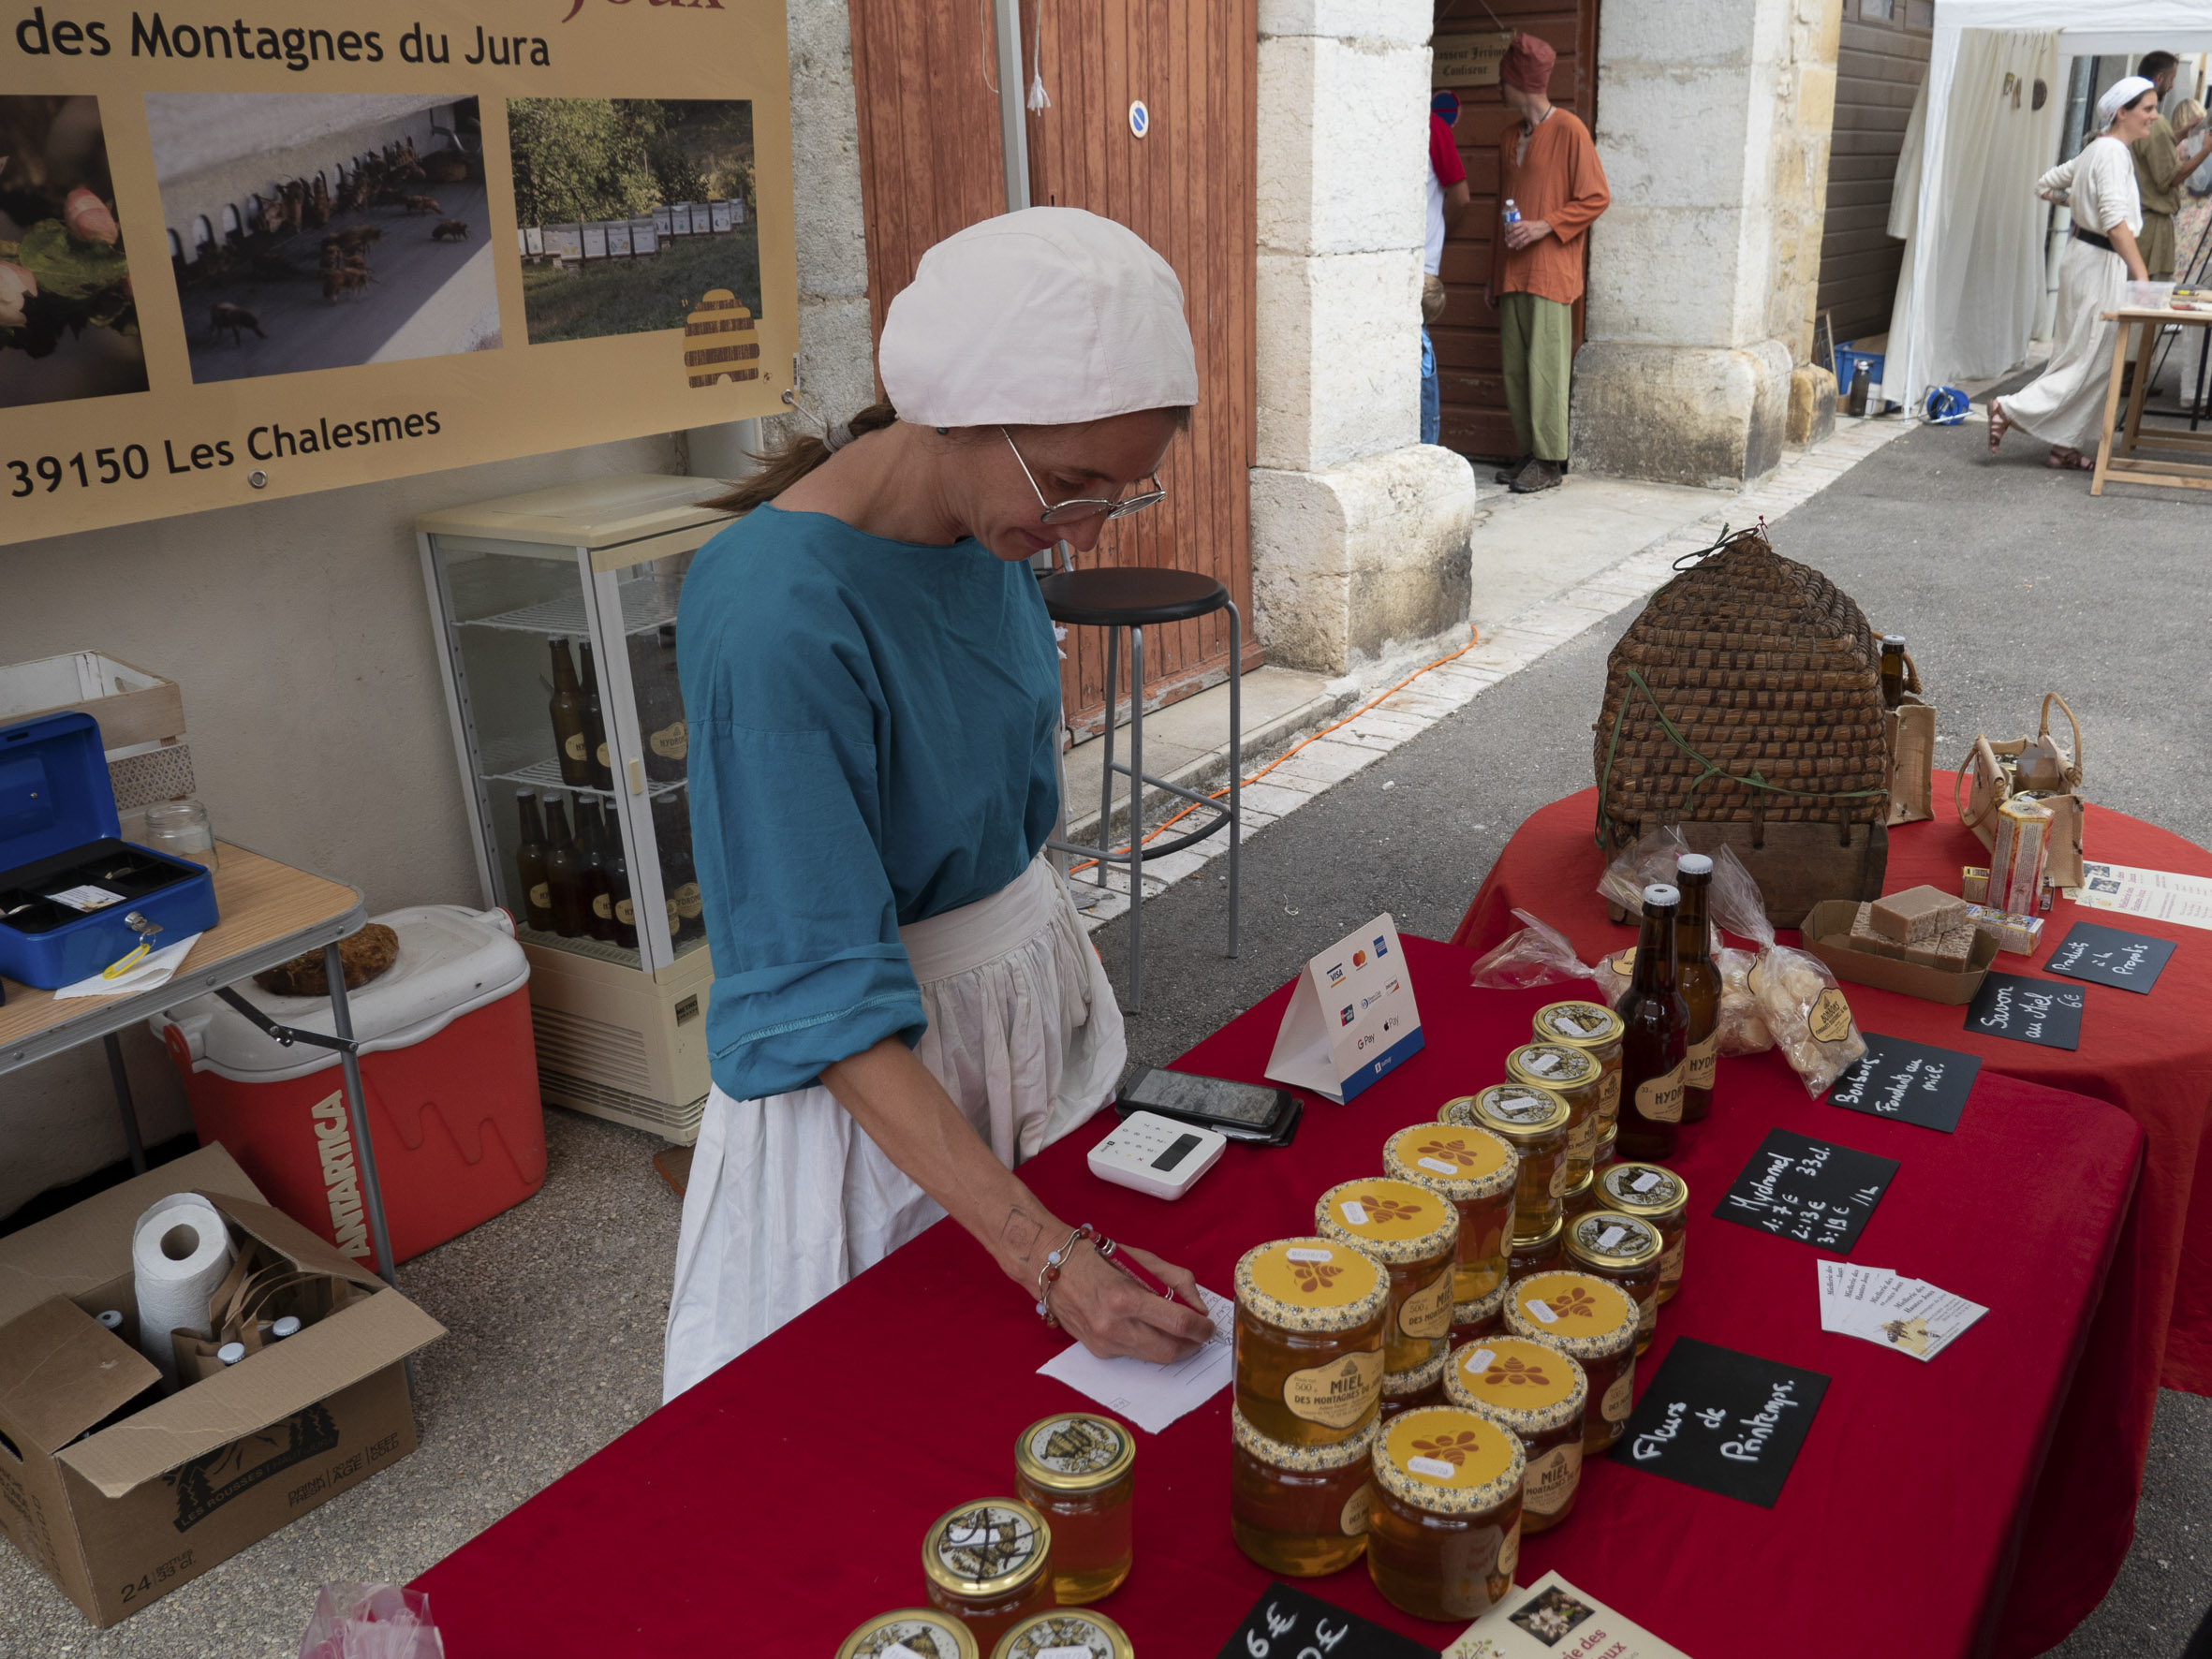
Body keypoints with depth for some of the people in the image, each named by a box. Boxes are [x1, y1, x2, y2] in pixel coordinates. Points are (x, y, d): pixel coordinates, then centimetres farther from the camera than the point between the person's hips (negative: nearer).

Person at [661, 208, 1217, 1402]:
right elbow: (826, 1002, -30)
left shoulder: (991, 517, -8)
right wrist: (1042, 1251, -34)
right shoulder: (776, 611, -32)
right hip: (878, 1070, -7)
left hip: (1034, 971, 7)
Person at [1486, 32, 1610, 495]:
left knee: (1545, 367, -8)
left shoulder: (1569, 131, -5)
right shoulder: (1510, 138, 18)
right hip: (1511, 275, 7)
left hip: (1550, 274, -7)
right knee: (1515, 368, 6)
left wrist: (1544, 226, -17)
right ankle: (1529, 453, 13)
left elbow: (1596, 198, -7)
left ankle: (1549, 462, -3)